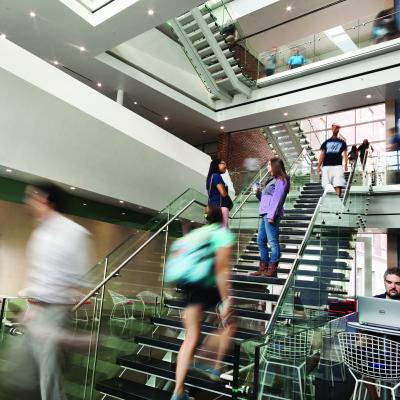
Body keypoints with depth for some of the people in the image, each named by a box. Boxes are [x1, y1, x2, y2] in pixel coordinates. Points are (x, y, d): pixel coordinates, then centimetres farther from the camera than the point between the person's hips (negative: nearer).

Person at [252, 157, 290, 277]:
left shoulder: (281, 180, -3)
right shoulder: (272, 180, 23)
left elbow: (277, 199, -13)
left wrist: (271, 215, -20)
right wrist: (258, 192, 8)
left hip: (271, 215, -10)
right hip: (264, 214, 10)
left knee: (273, 241, -7)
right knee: (261, 241, 10)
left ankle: (272, 269, -3)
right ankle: (263, 268, 16)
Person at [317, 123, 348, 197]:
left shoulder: (342, 142, 18)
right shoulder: (326, 142, 20)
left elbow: (345, 154, 9)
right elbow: (322, 154, 14)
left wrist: (346, 165, -7)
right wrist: (318, 166, 3)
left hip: (337, 166, -1)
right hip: (326, 166, 1)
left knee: (338, 185, -14)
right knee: (326, 186, -4)